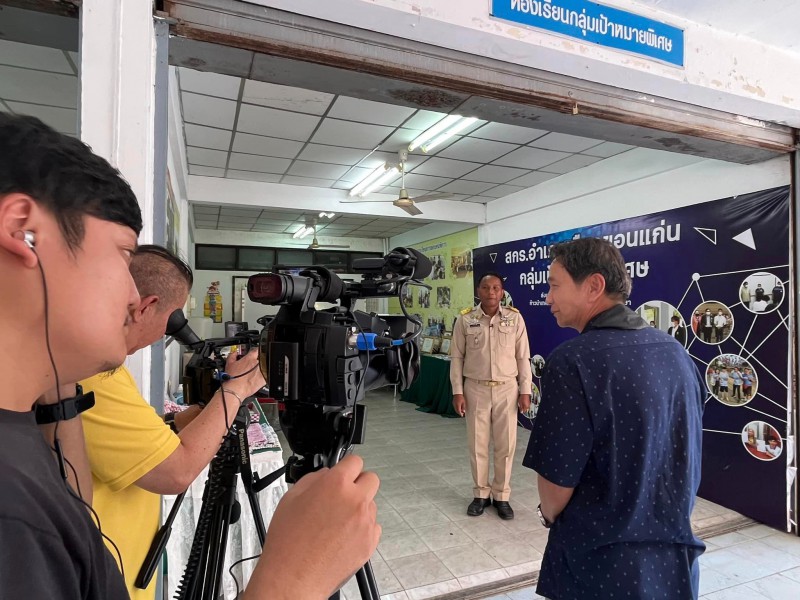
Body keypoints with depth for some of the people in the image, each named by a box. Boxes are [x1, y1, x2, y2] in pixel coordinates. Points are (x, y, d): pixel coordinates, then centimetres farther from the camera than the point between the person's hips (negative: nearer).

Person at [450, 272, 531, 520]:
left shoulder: (515, 318, -2)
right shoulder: (465, 319, -3)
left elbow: (523, 357, 2)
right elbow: (457, 357, 0)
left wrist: (525, 391, -1)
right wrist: (457, 391, -3)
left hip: (507, 389, 0)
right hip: (475, 389, 0)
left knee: (505, 445, 8)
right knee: (477, 444, 9)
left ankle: (501, 495, 25)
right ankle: (480, 494, 26)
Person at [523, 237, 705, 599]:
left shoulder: (573, 360, -25)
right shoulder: (675, 352, -3)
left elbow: (556, 482, -20)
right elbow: (686, 458, 8)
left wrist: (548, 515, 1)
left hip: (601, 563, -6)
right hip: (676, 555, 6)